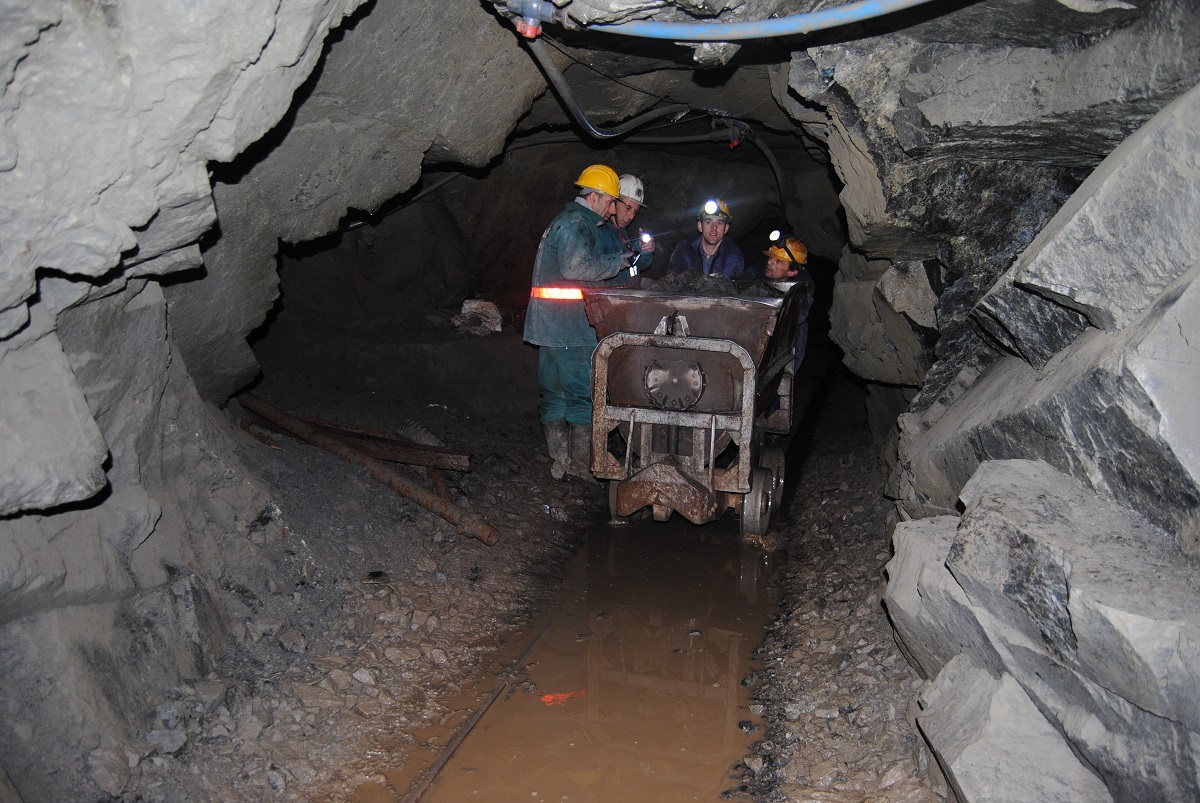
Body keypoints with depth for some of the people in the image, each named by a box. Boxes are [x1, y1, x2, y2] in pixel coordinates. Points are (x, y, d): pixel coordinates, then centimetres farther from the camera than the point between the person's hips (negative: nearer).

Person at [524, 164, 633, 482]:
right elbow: (576, 265, -24)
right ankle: (583, 464, 2)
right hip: (571, 324, -10)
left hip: (549, 324, 10)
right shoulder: (576, 222, -10)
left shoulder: (569, 221, 23)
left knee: (555, 391, 11)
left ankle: (560, 459, 18)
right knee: (585, 391, -4)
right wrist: (617, 262, -13)